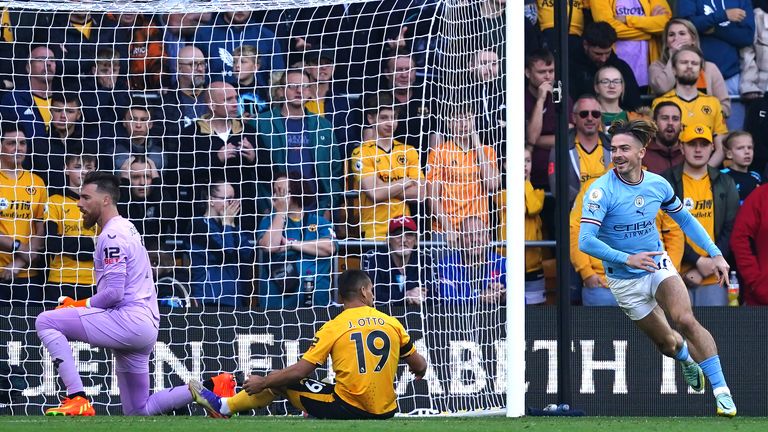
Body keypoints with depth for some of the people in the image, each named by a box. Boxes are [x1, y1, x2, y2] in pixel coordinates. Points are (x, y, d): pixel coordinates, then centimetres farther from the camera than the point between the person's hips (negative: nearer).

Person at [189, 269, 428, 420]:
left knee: (281, 381, 13)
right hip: (385, 412, 4)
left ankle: (223, 408, 24)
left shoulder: (332, 328, -5)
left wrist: (263, 382, 9)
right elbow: (419, 366, 13)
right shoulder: (392, 323, 4)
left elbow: (300, 371, -6)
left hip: (347, 409, -4)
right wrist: (420, 369, 39)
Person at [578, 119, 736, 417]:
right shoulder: (601, 191, -20)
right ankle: (687, 358, 43)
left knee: (686, 320, -23)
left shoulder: (658, 185, -6)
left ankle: (722, 390, -19)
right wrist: (627, 259, -38)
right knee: (667, 343, 4)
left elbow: (685, 219, 12)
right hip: (625, 280, -2)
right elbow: (586, 241, -27)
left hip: (658, 265, 2)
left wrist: (715, 253, 6)